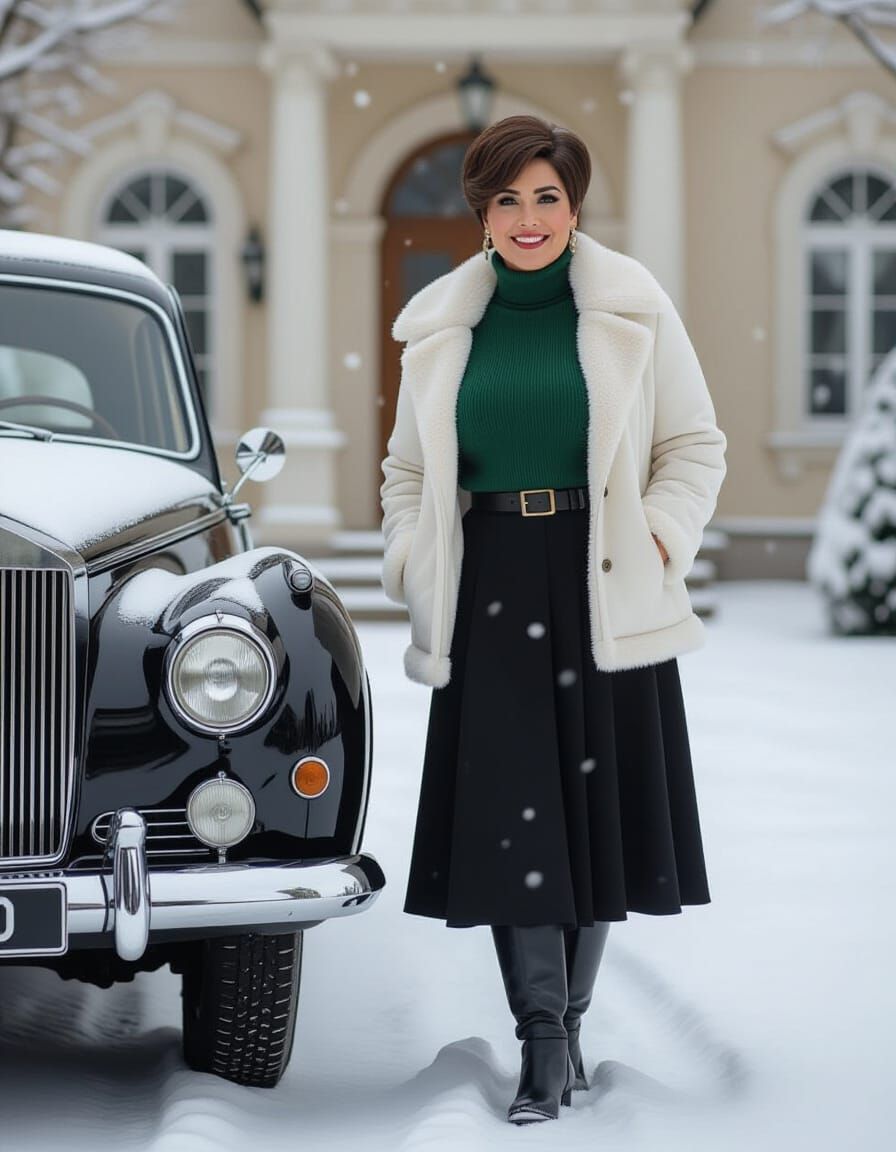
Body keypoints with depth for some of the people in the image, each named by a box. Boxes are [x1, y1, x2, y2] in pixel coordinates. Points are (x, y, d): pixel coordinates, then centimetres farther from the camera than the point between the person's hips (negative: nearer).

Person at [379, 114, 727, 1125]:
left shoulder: (633, 308, 2)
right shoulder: (442, 326, 9)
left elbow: (694, 445, 6)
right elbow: (408, 465, 17)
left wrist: (656, 541, -7)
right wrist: (411, 560, 3)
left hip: (601, 587, -1)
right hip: (489, 587, 1)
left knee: (595, 804, 3)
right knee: (505, 805, -6)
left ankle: (567, 1016, 17)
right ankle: (544, 1043, -3)